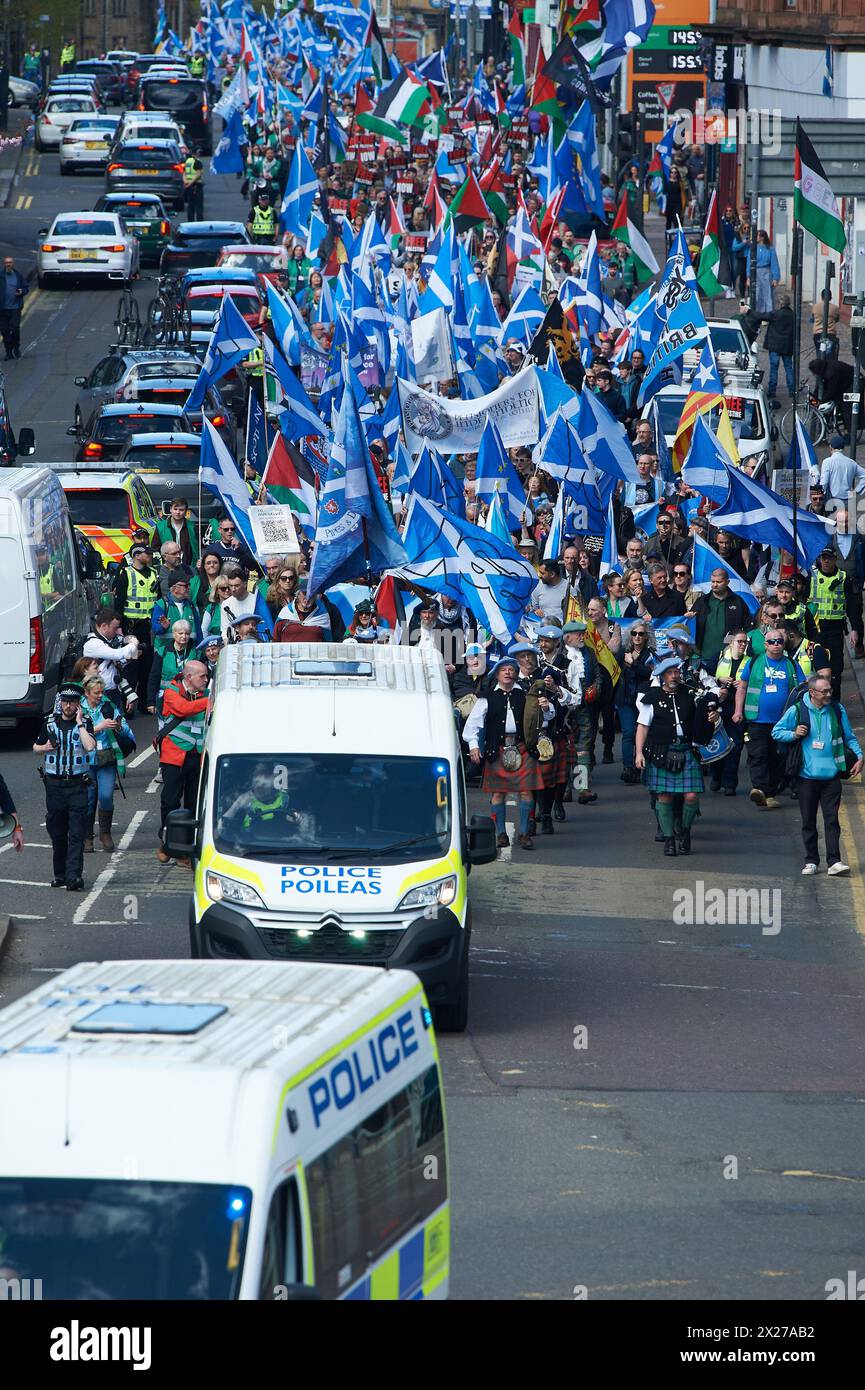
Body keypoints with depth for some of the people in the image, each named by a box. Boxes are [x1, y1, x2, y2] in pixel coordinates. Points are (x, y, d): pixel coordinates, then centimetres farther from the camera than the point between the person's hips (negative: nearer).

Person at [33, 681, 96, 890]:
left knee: (77, 833, -10)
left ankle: (74, 876, -16)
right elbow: (36, 747, 19)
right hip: (54, 784, 3)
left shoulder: (85, 722, 1)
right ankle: (60, 873, 19)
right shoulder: (50, 722, 9)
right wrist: (45, 748, -2)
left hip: (77, 784, -3)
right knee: (56, 833, 7)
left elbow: (90, 746, -15)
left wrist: (79, 723, -12)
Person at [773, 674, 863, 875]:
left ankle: (834, 861, -6)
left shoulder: (838, 710, 4)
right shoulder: (797, 711, -1)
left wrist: (859, 756, 1)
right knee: (808, 821, 6)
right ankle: (811, 861, 14)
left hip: (831, 775, 0)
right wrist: (794, 734, -11)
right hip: (807, 775, 0)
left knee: (831, 819, -4)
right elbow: (776, 732, 7)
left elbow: (849, 737, 14)